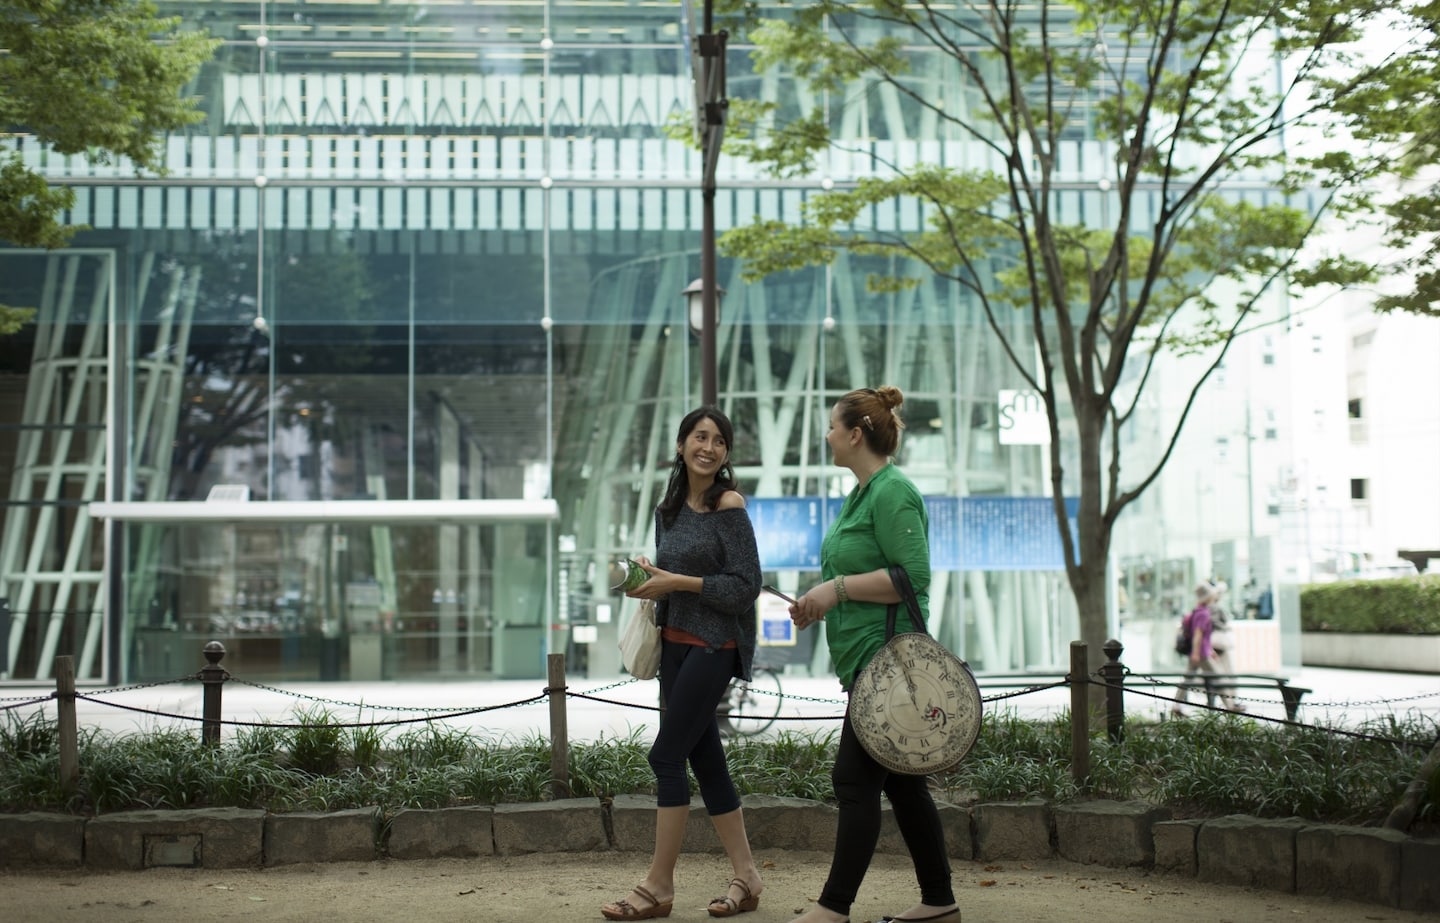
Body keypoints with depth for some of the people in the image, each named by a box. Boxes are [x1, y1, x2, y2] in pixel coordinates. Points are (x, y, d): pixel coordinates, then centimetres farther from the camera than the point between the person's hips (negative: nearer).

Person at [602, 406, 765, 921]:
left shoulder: (729, 506, -10)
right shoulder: (668, 510, 12)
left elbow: (745, 586, -14)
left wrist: (677, 582, -16)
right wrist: (649, 585, 1)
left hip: (715, 645, -8)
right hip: (675, 643, 8)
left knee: (666, 756, -8)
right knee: (705, 760, 9)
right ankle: (745, 878, 18)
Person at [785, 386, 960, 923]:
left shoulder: (892, 492, -14)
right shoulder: (863, 492, 18)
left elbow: (914, 576, -21)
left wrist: (838, 587, -18)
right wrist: (821, 603, 13)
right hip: (868, 659, 11)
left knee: (856, 779, -8)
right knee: (901, 780, 12)